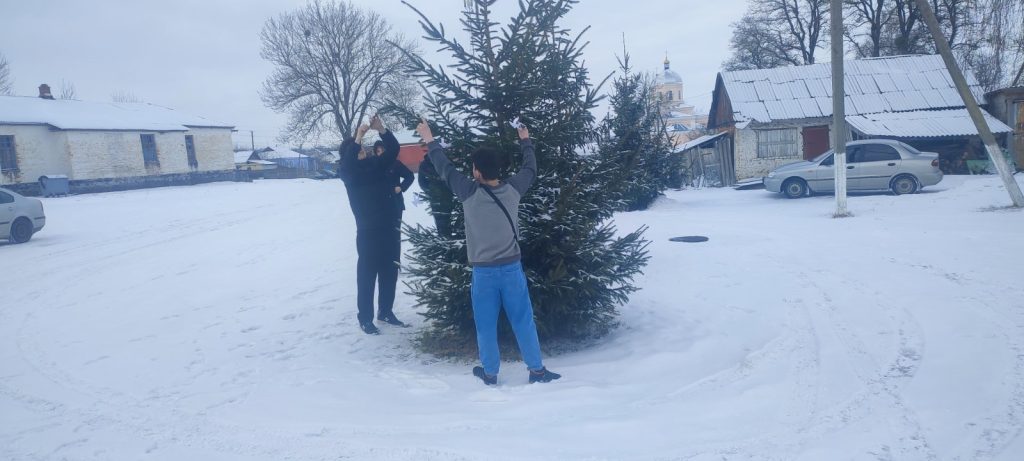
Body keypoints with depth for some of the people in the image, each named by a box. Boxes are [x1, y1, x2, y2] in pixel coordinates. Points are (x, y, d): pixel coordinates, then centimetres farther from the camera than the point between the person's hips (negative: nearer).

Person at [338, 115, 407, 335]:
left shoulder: (375, 163, 10)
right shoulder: (348, 173, -4)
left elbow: (393, 148, 4)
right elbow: (347, 164, -25)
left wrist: (381, 130, -11)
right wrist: (358, 138, -31)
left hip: (391, 227, 6)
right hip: (369, 231, -5)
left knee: (390, 272, 12)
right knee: (367, 274, 1)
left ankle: (385, 311, 27)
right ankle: (365, 318, 10)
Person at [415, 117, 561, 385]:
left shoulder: (469, 193, -14)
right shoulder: (513, 190, -7)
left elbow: (445, 169, 0)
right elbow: (530, 169, 13)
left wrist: (429, 140, 14)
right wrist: (525, 141, 29)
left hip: (483, 271, -2)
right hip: (512, 268, 2)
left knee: (486, 326, 12)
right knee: (523, 322, 10)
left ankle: (490, 373, 25)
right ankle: (537, 370, 19)